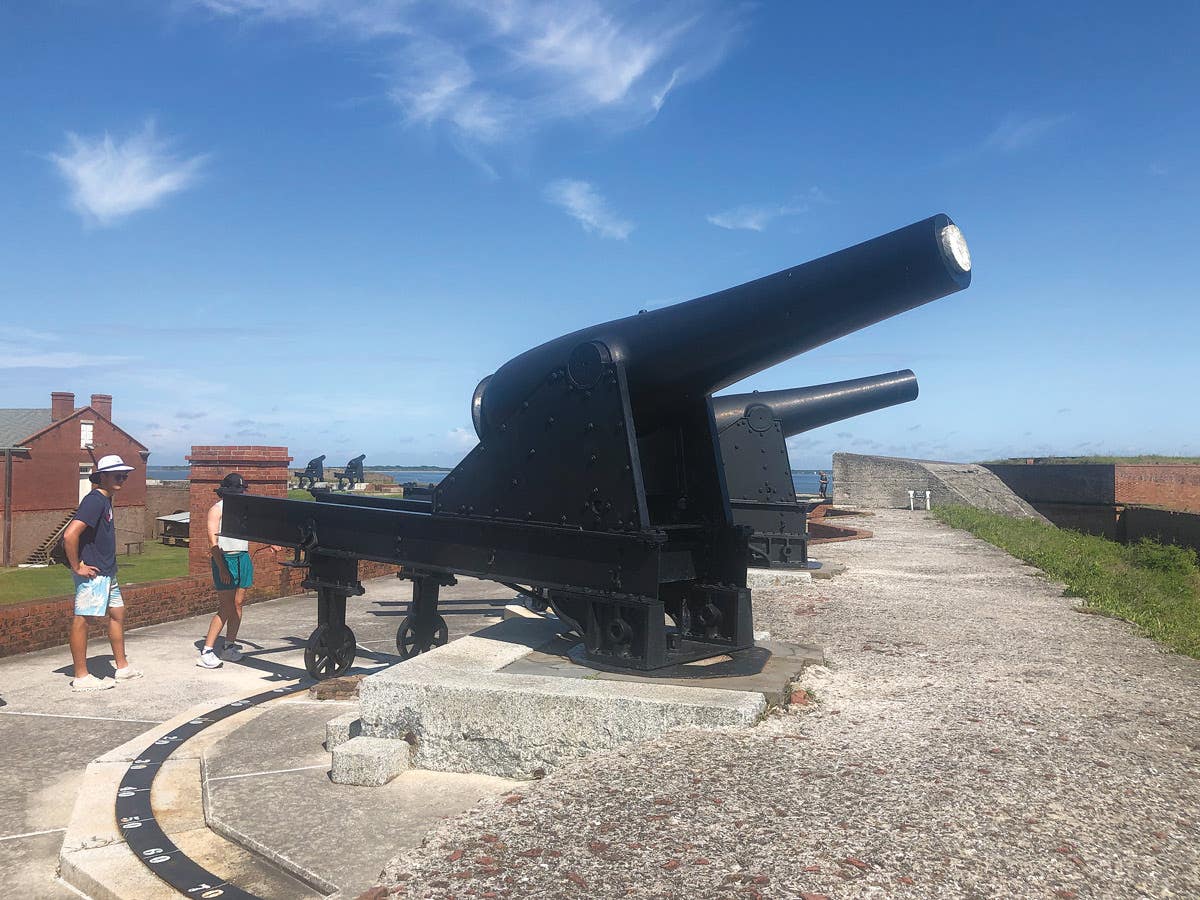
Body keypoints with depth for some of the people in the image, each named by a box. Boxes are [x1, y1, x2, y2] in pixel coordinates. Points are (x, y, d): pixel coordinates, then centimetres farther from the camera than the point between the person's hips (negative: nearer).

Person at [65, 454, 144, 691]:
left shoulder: (106, 500, 13)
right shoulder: (95, 501, -18)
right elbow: (70, 534, -28)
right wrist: (76, 567, -20)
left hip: (107, 572, 11)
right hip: (92, 573, -11)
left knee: (117, 613, 16)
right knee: (82, 619, -3)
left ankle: (122, 667, 26)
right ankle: (81, 677, 3)